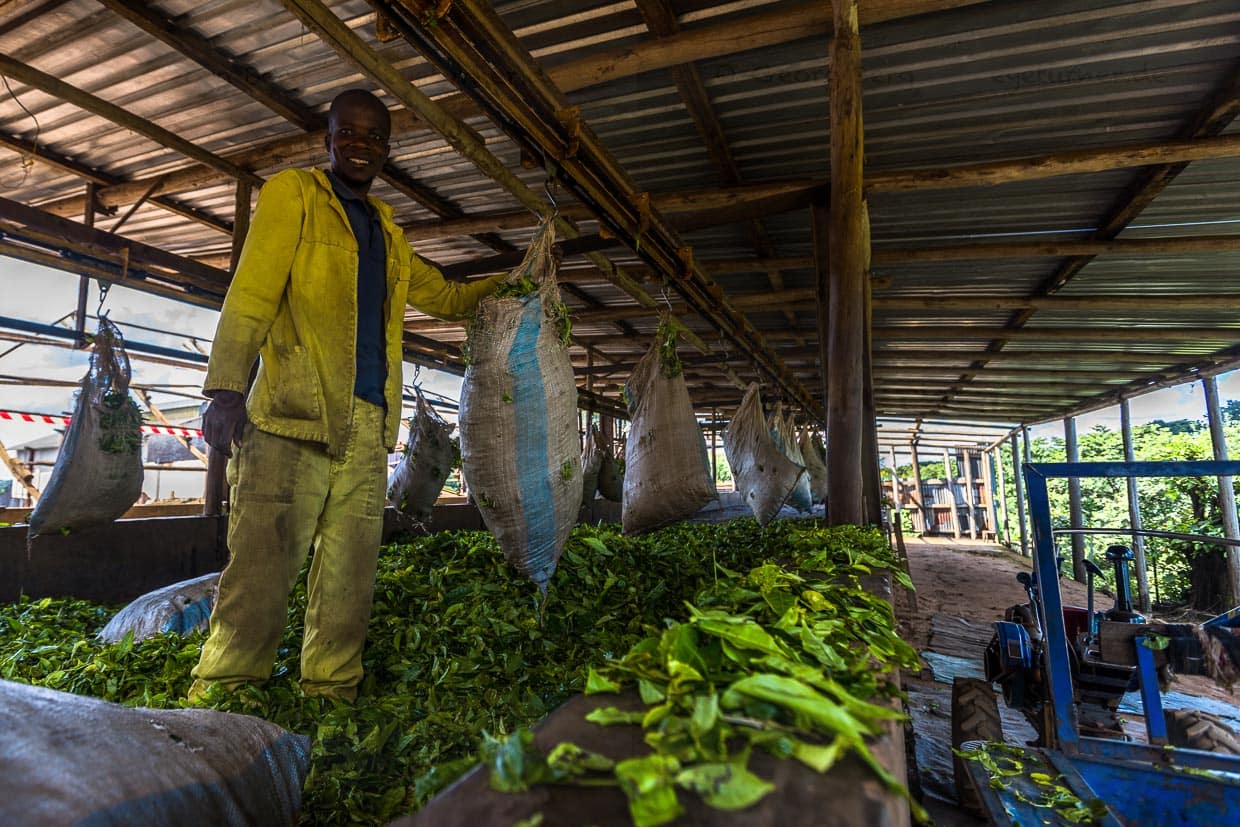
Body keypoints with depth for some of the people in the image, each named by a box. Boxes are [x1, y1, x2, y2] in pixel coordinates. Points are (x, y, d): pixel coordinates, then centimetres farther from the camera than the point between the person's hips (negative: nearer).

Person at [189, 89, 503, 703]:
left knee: (349, 583, 6)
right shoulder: (292, 193, 8)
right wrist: (226, 389, -14)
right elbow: (251, 293, -4)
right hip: (293, 419, -5)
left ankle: (330, 698, 16)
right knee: (261, 573, -7)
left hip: (367, 427, 6)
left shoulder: (386, 231, 25)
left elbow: (446, 297, 34)